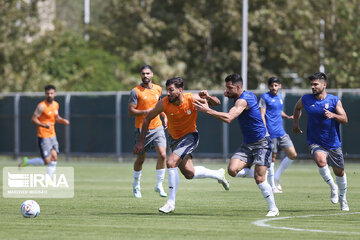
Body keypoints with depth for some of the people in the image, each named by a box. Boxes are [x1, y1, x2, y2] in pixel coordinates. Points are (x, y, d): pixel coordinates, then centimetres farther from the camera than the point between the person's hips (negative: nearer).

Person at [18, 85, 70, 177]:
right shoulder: (41, 106, -15)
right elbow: (33, 119, -15)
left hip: (52, 136, 7)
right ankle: (26, 162, 10)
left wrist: (63, 121, 4)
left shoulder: (56, 105, 9)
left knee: (54, 158, 0)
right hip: (43, 137, -7)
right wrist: (44, 125, -29)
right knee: (47, 161, -10)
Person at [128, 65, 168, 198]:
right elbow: (131, 111, -11)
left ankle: (159, 185, -1)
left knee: (162, 155, -13)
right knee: (141, 159, 6)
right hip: (142, 128, -3)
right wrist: (145, 112, -23)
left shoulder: (158, 89, 8)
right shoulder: (136, 91, -8)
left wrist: (165, 117, 15)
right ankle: (136, 185, 29)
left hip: (157, 127, 3)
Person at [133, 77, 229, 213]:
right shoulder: (164, 104, -19)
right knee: (189, 173, 7)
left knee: (171, 163, -24)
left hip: (190, 136, -4)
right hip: (174, 138, 4)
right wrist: (141, 142, -6)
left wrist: (208, 97, -32)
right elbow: (147, 119, -4)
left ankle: (171, 202, -16)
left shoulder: (192, 99, -22)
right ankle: (218, 174, 35)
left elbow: (216, 103, -8)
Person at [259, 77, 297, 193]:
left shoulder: (279, 96, 14)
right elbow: (262, 115, -11)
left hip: (281, 132, 7)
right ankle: (273, 186, 6)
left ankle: (276, 177, 14)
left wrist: (287, 117, 10)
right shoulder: (264, 97, -6)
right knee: (272, 158, -2)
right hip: (271, 133, -7)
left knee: (293, 155, 1)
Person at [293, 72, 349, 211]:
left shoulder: (334, 101, -6)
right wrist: (295, 123, 15)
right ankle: (333, 187, -8)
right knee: (321, 160, -32)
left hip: (333, 143, 1)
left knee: (339, 172, 11)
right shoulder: (306, 100, -2)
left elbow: (345, 120, -11)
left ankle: (342, 198, 37)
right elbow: (297, 108, 21)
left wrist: (333, 115, -28)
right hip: (315, 142, -1)